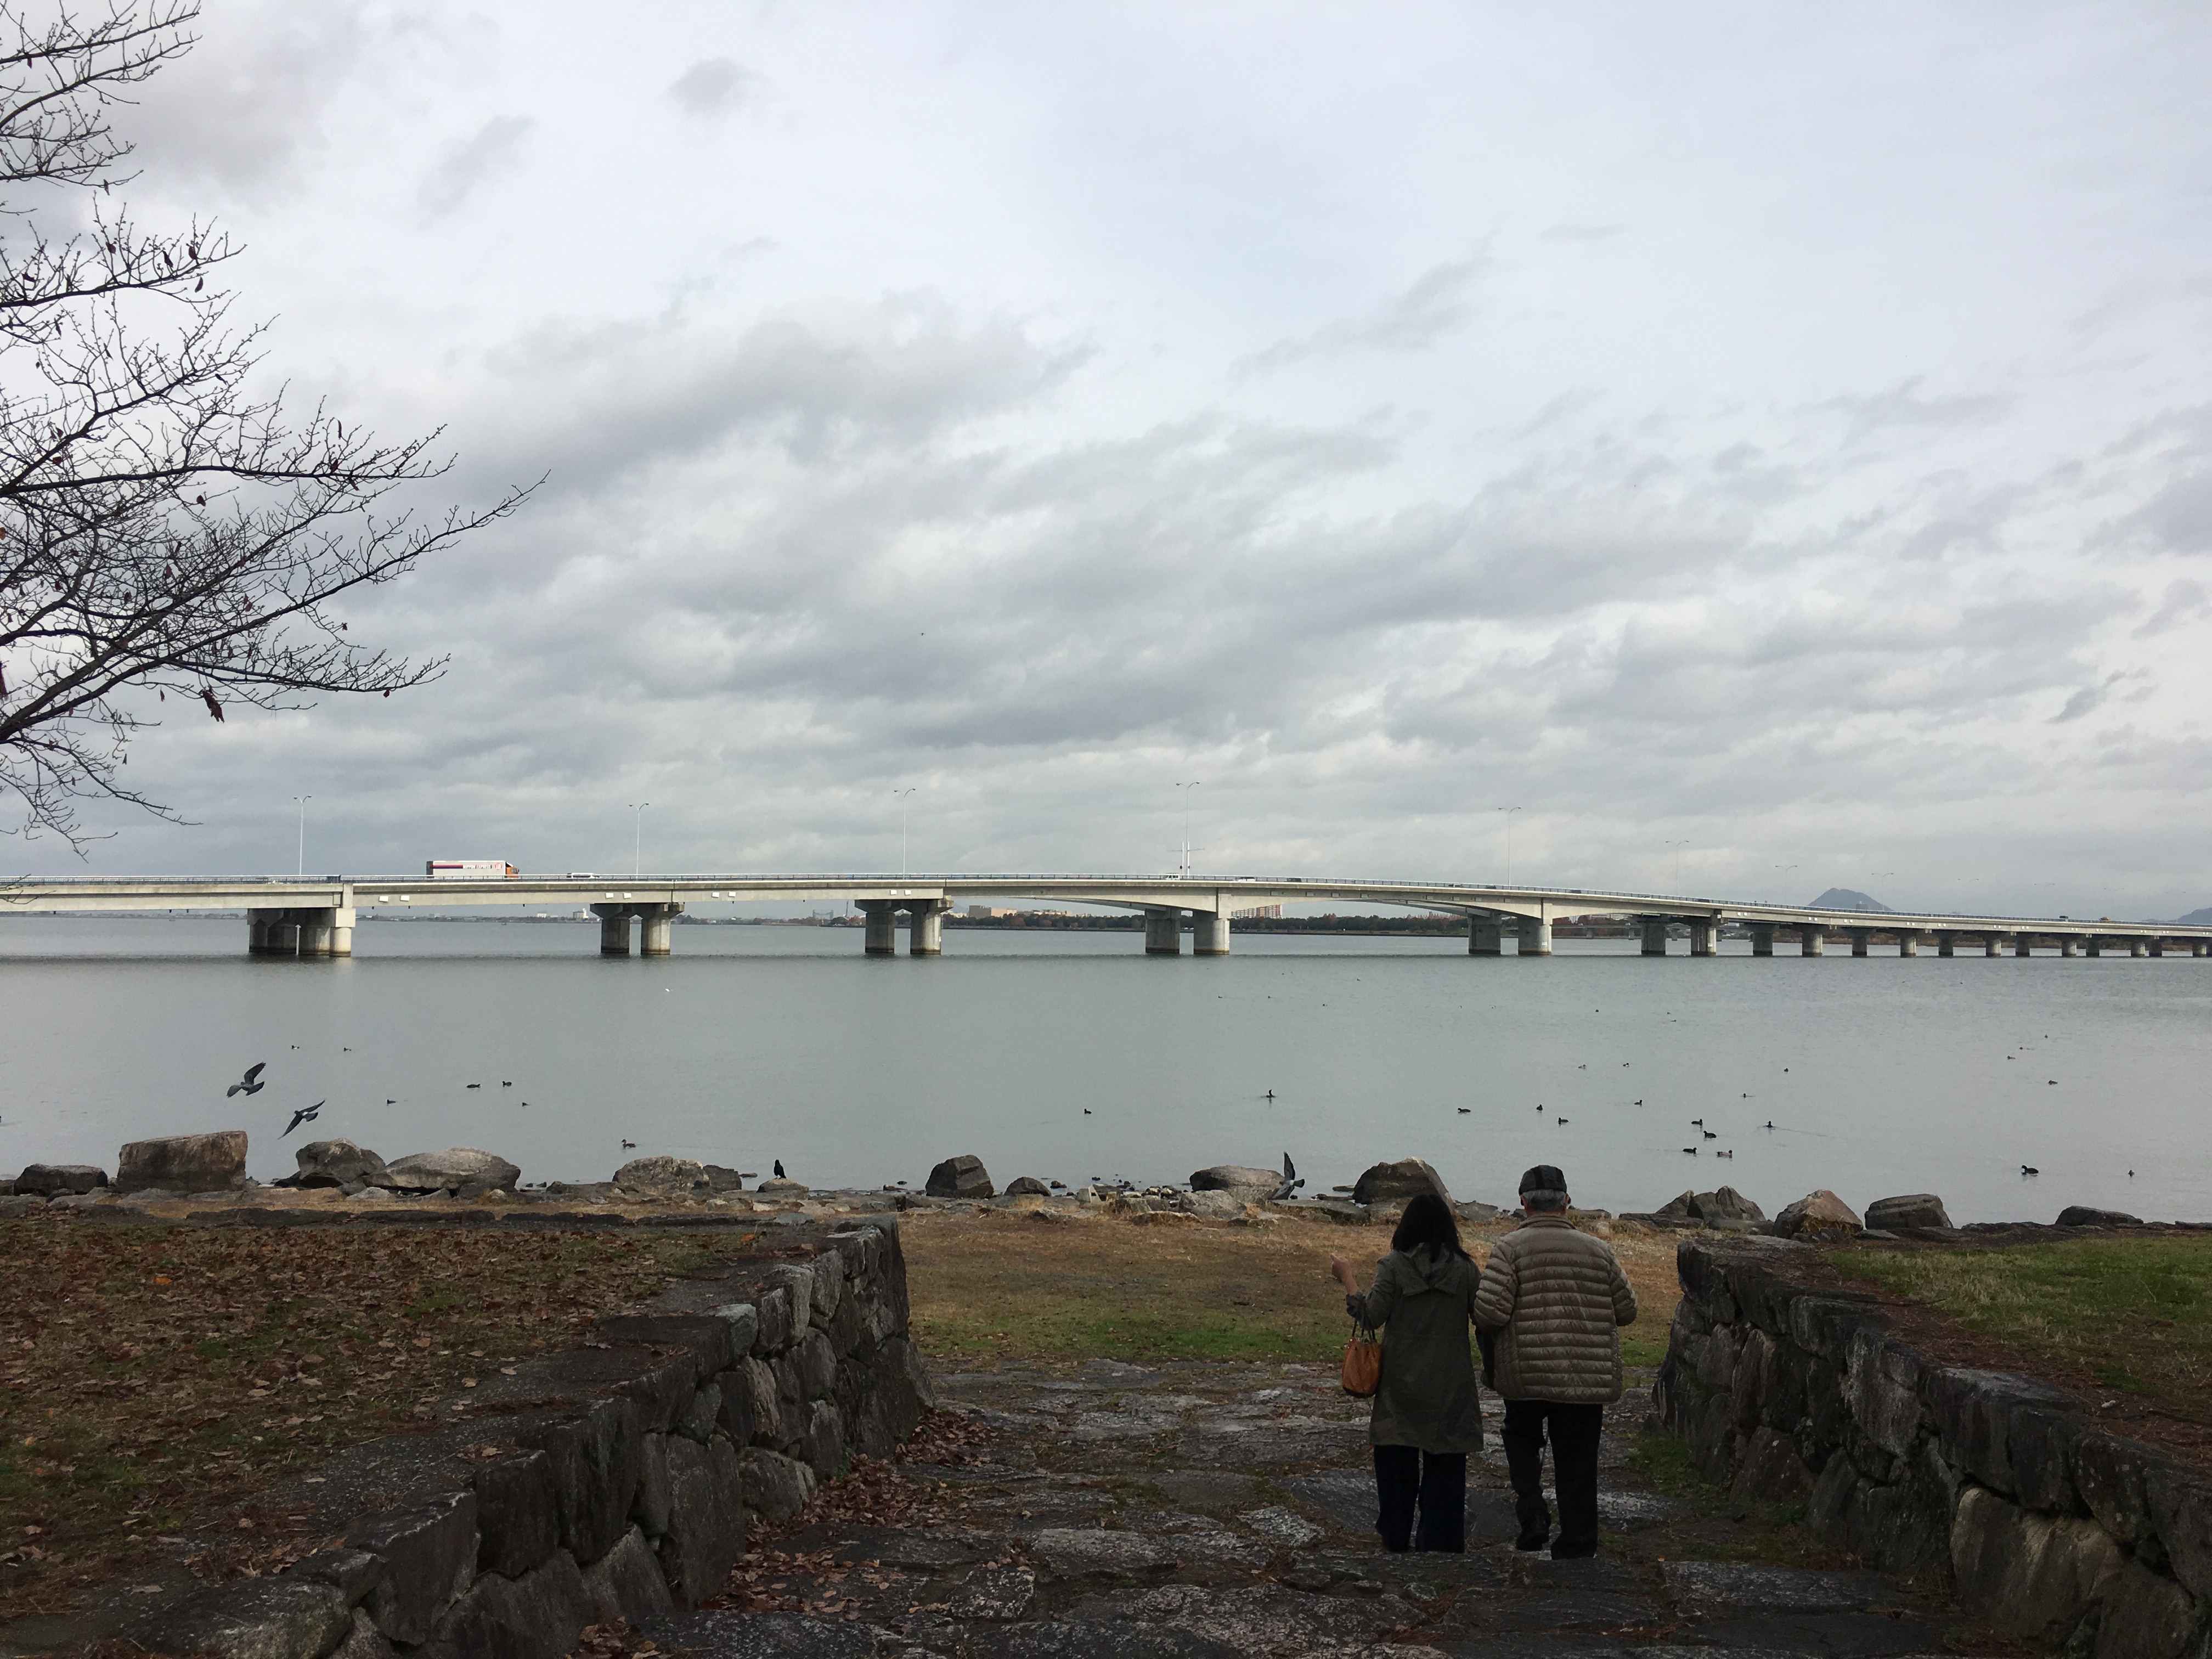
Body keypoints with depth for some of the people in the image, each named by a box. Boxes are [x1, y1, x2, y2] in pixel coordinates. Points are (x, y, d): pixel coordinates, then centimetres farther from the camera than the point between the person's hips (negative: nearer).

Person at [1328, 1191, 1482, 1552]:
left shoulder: (1393, 1266, -7)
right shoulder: (1464, 1269, -2)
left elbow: (1372, 1317, -9)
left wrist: (1346, 1278, 2)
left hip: (1402, 1383, -1)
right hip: (1450, 1387, 1)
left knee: (1397, 1461, 11)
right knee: (1445, 1468, 7)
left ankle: (1395, 1537, 17)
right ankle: (1440, 1540, 6)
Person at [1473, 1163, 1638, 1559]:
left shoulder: (1510, 1248, -7)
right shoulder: (1598, 1250, 5)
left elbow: (1489, 1312, -15)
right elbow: (1627, 1311, 12)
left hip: (1526, 1377, -2)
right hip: (1590, 1379, 2)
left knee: (1521, 1438, 22)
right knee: (1578, 1460, 12)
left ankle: (1533, 1516, 5)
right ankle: (1578, 1545, 17)